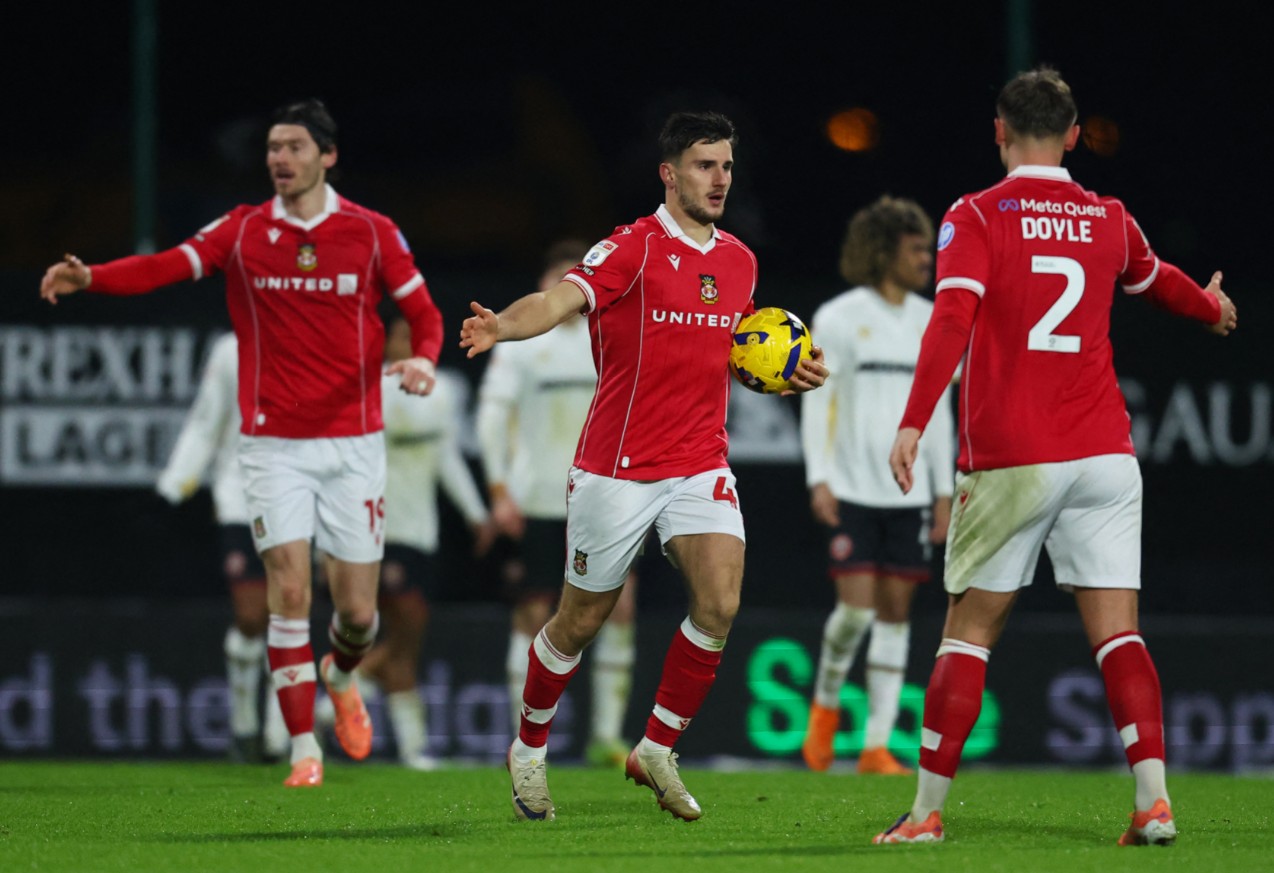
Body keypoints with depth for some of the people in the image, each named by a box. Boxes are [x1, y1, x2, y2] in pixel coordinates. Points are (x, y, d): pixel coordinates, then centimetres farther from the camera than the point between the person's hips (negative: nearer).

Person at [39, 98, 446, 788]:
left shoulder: (371, 233, 0)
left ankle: (341, 677, 39)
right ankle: (304, 750, -3)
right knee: (288, 589, -12)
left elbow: (424, 314, 5)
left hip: (351, 442, 0)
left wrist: (421, 358, -19)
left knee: (357, 609, 3)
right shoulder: (243, 232, 0)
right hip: (273, 442, 0)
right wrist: (90, 277, -31)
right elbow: (169, 266, -14)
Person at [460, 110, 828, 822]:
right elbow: (564, 299, -28)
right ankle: (530, 748, 31)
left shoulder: (740, 261, 9)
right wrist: (504, 325, -49)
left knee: (721, 602, -16)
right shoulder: (634, 249, -12)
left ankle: (658, 751, 1)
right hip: (619, 465, -4)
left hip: (702, 465, 5)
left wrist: (789, 375, 4)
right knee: (582, 621, 7)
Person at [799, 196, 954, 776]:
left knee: (895, 612, 1)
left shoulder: (929, 322, 11)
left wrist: (944, 491, 11)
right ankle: (826, 703, 16)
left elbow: (937, 408, 15)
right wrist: (819, 479, -11)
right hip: (852, 489, -5)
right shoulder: (839, 318, -3)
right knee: (857, 607, -12)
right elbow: (815, 401, -4)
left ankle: (877, 745, 3)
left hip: (908, 490, 5)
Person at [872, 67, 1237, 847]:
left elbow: (953, 320, -17)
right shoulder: (1108, 219, 11)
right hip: (1103, 456, 3)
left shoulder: (976, 218, -3)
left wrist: (914, 423, -24)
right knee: (1118, 636, 1)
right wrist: (1213, 307, 55)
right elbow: (1157, 281, 32)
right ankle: (1154, 802, -11)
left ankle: (927, 811, 6)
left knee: (968, 634, 5)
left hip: (1009, 461, -3)